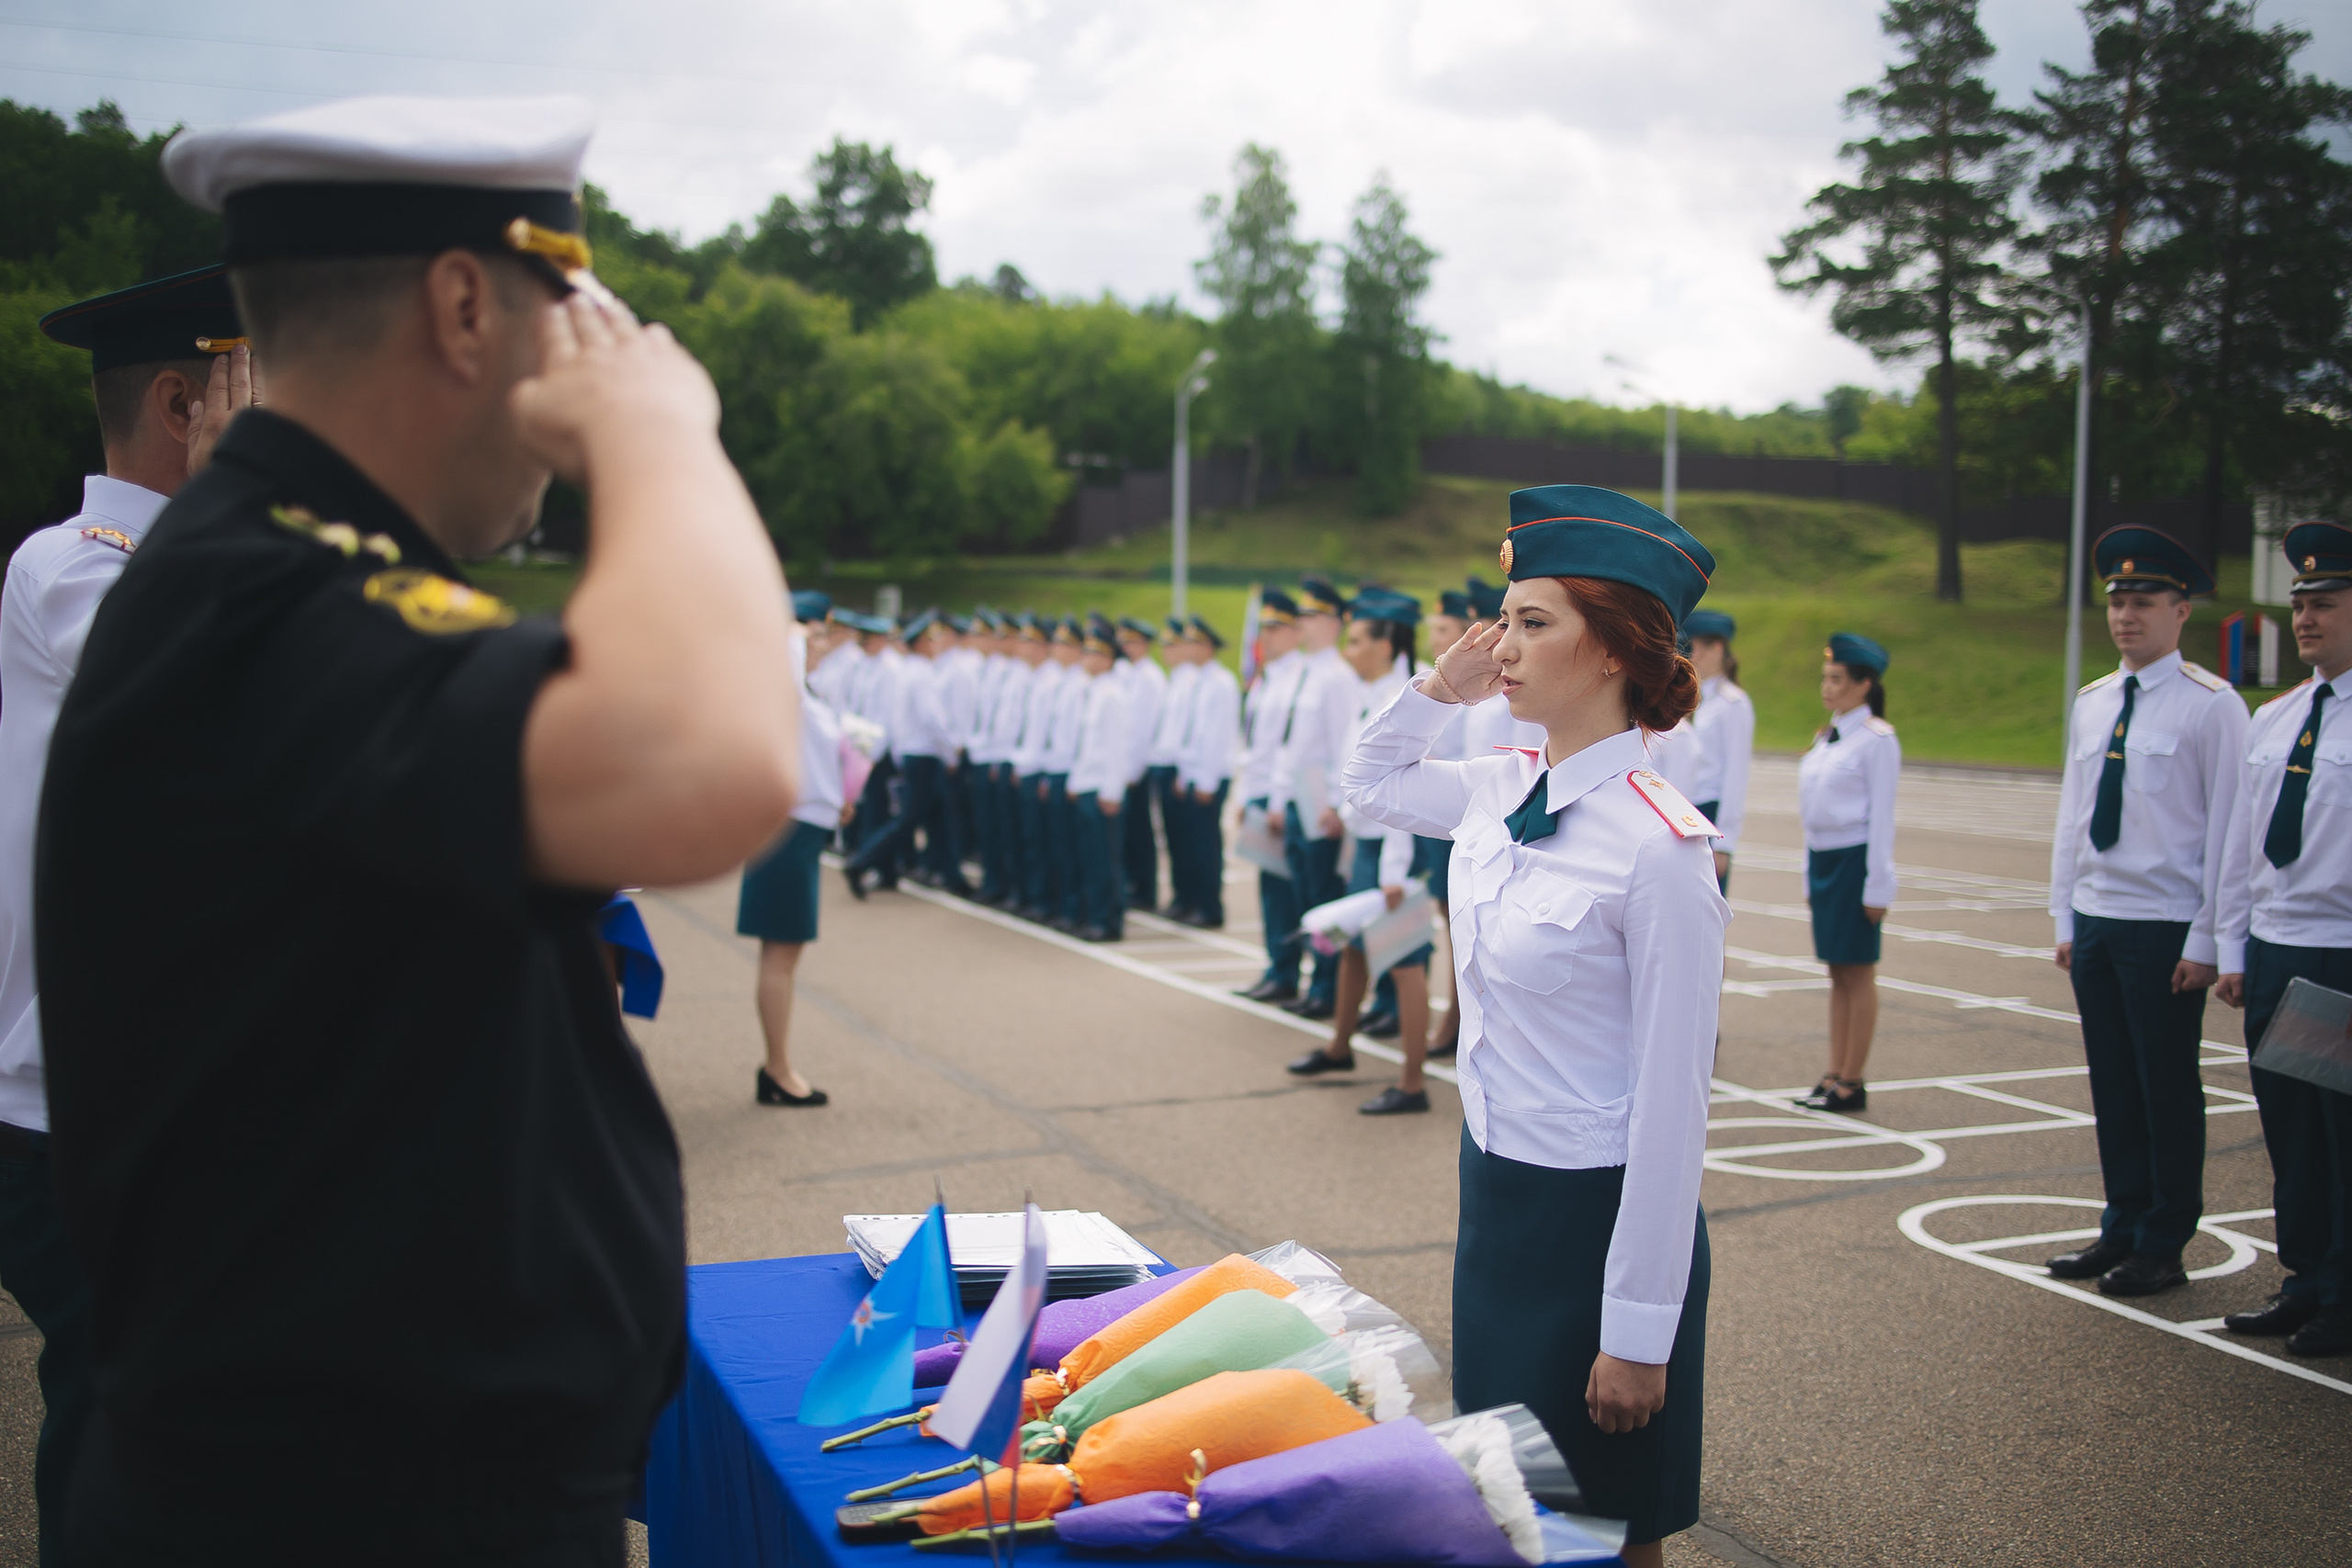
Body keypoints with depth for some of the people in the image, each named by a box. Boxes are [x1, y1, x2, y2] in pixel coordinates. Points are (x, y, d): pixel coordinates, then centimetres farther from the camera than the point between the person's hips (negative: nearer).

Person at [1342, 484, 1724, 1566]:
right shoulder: (1503, 790, 0)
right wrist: (1440, 687, 3)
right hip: (1496, 1189, 7)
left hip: (1596, 1215, -7)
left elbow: (1672, 1102, -20)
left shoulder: (1659, 847, -22)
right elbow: (1371, 785, 22)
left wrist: (1639, 1334, -17)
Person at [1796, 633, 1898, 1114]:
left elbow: (1882, 816, -12)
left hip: (1855, 860, -8)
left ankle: (1852, 1083, 5)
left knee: (1858, 971, -1)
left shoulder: (1877, 739, -10)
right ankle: (1834, 1075, 17)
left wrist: (1877, 887, -14)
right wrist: (1810, 877, 17)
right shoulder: (1827, 737, 13)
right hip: (1823, 858, 8)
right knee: (1837, 970, 11)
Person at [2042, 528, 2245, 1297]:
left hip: (2165, 930, -6)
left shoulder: (2212, 706, -8)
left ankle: (2164, 1247, 14)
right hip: (2095, 923, 6)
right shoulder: (2092, 701, 10)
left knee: (2168, 1090, 3)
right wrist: (2065, 917, 11)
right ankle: (2123, 1229, 24)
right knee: (2113, 1086, 12)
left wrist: (2205, 942, -12)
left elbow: (2226, 828, -10)